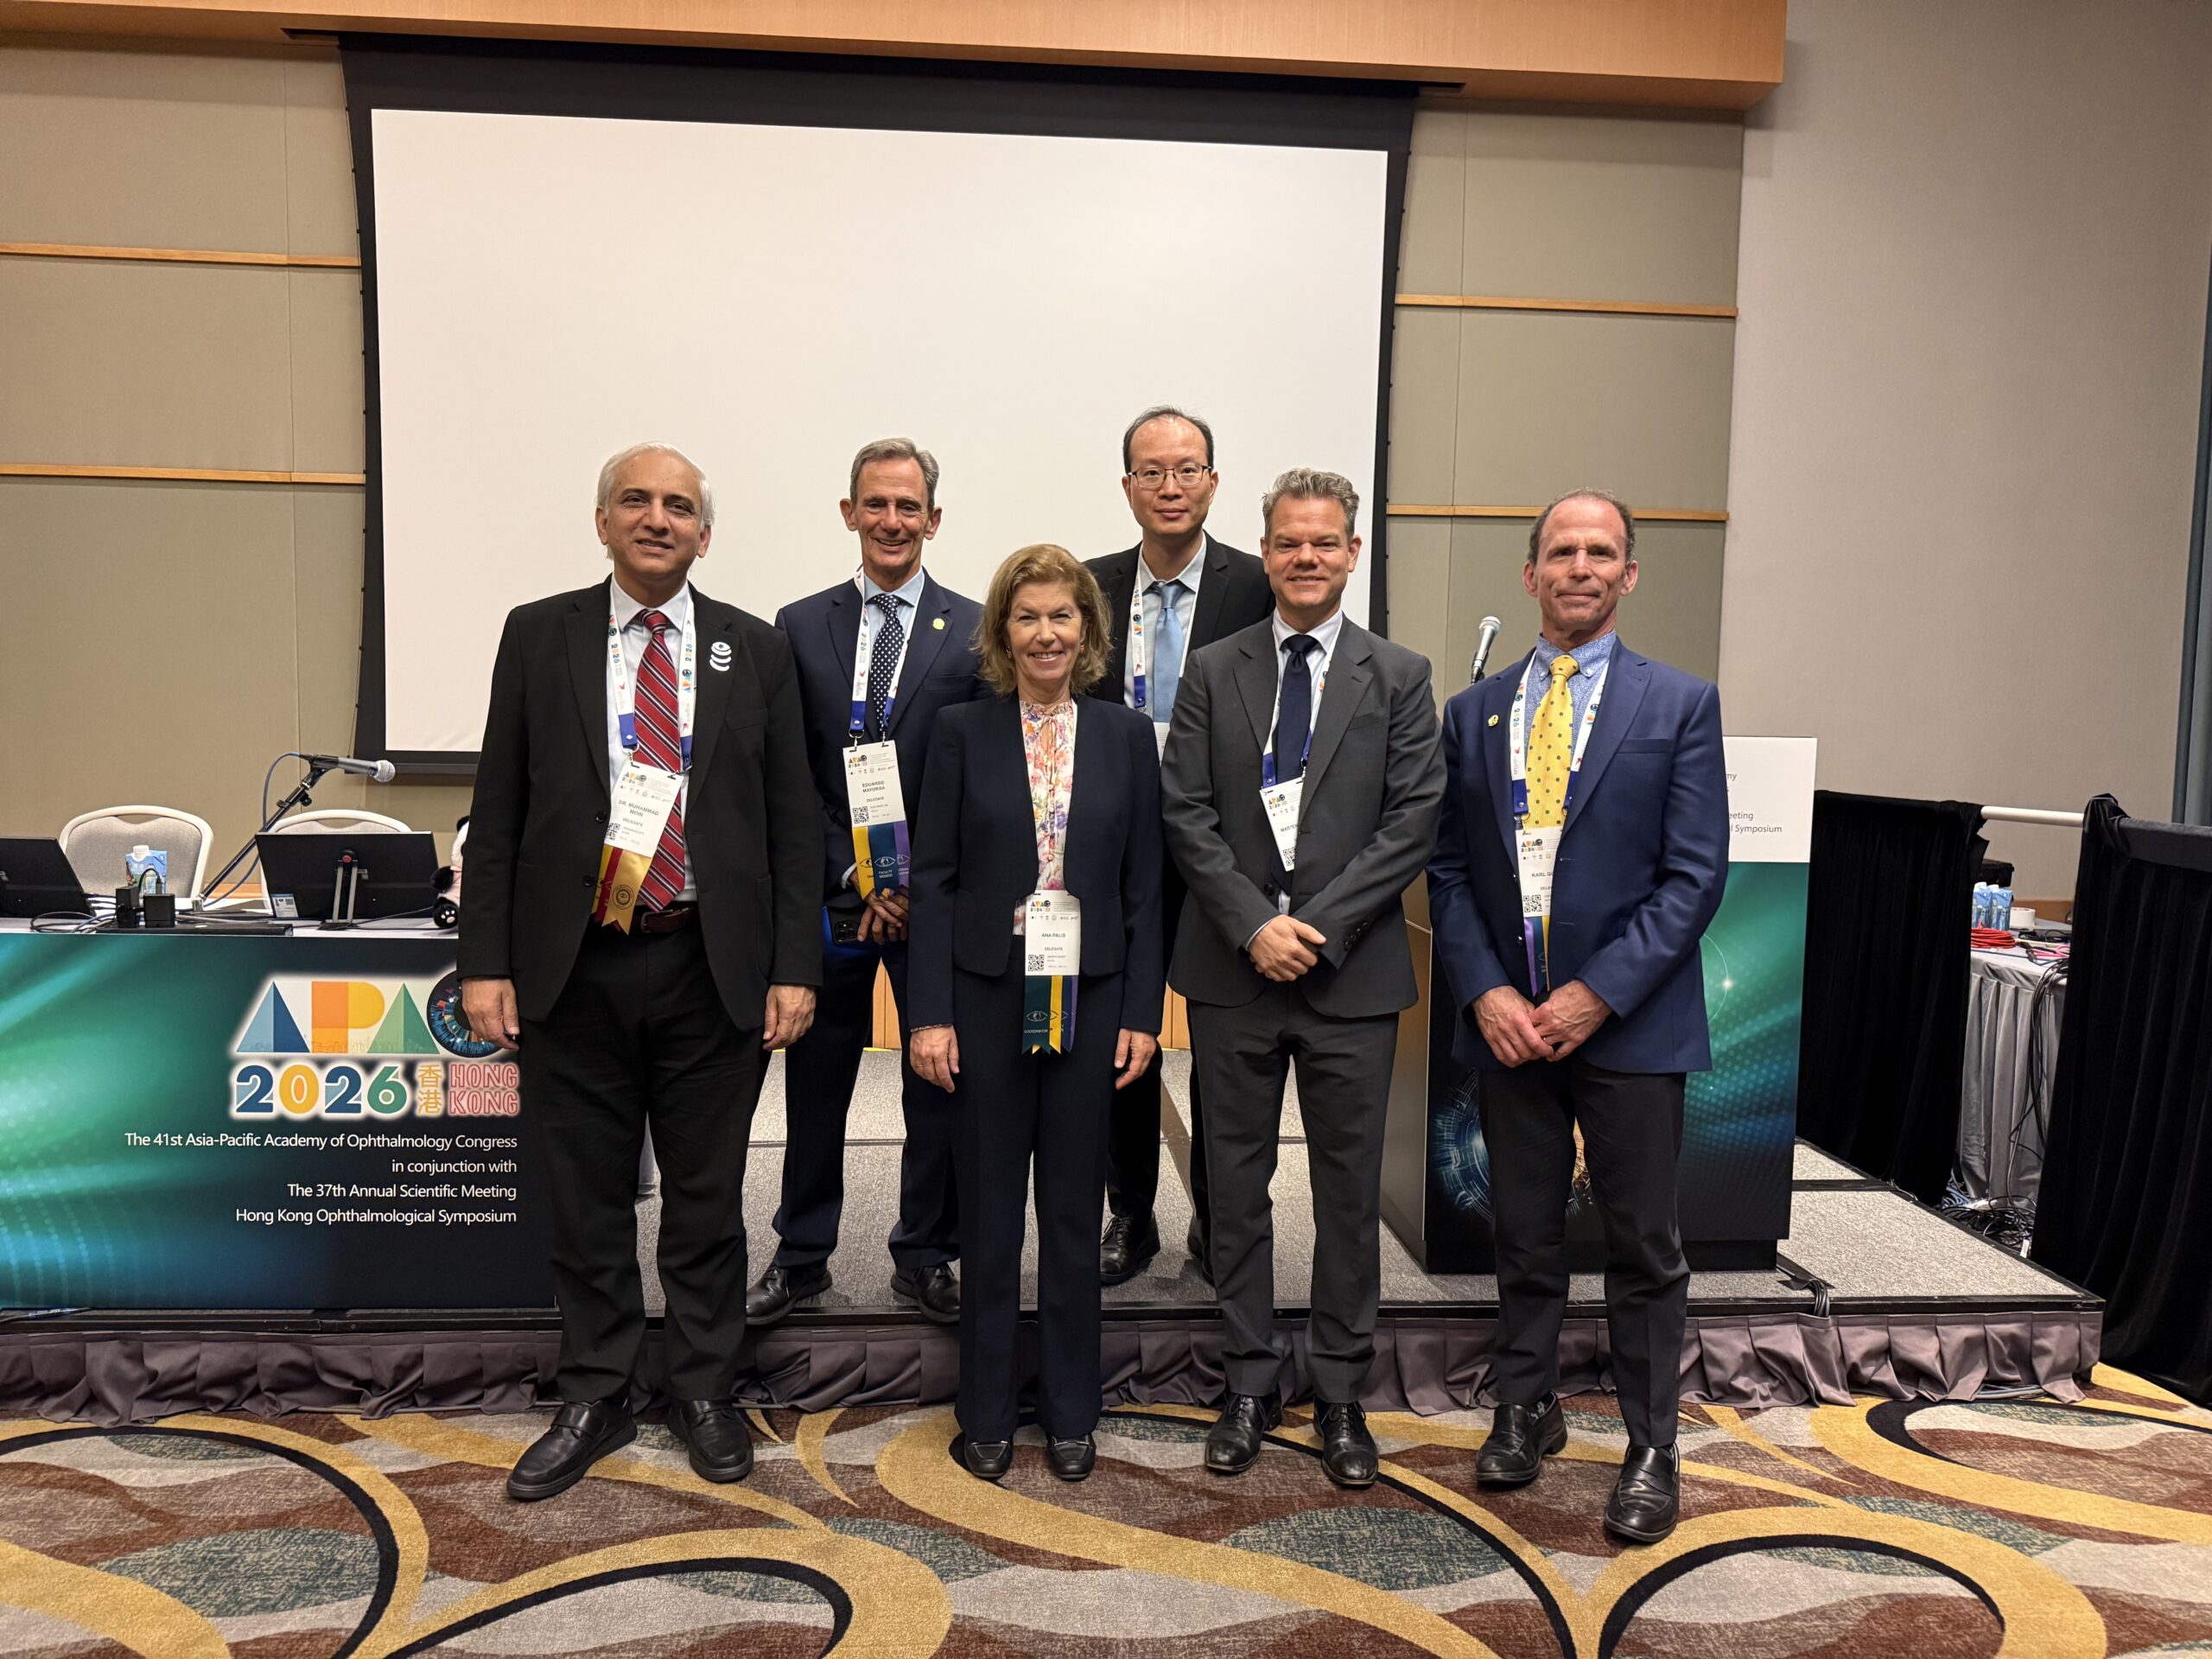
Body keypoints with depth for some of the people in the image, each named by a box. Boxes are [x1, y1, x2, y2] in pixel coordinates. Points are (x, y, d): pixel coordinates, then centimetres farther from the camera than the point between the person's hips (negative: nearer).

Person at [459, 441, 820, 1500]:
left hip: (711, 965, 0)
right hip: (574, 965, 0)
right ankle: (594, 1402, 28)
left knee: (706, 1198, 11)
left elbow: (792, 819, 4)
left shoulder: (754, 650, 5)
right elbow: (498, 810, 4)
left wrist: (793, 968, -2)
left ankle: (705, 1395, 29)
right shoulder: (539, 636, 5)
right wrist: (486, 962, -3)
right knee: (584, 1200, 10)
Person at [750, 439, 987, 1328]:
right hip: (831, 896, 1)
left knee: (939, 1083, 7)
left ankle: (925, 1257, 23)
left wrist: (920, 885, -9)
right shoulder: (800, 627, 6)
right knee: (815, 1081, 10)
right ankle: (801, 1255, 26)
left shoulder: (973, 631, 1)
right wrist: (857, 880, -7)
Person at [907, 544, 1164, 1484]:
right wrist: (931, 1012, -8)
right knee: (989, 1213, 8)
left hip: (1088, 1000, 1)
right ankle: (987, 1415, 23)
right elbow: (934, 879, -2)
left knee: (1074, 1213, 10)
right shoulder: (962, 734, 0)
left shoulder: (1127, 737, 4)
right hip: (988, 999, -1)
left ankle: (1070, 1414, 25)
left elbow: (1144, 886, 4)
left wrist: (1142, 1012, -1)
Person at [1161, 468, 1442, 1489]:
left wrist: (1320, 925, -13)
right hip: (1233, 972, 1)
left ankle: (1342, 1394, 23)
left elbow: (1413, 820, -4)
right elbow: (1187, 815, -1)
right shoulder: (1212, 673, 5)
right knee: (1236, 1185, 10)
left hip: (1351, 974, -1)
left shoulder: (1399, 676, 3)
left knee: (1349, 1192, 8)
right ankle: (1251, 1384, 25)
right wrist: (1255, 924, -12)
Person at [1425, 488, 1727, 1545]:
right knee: (1523, 1238, 14)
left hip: (1629, 1022, -2)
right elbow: (1448, 870, 6)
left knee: (1644, 1249, 6)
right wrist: (1486, 992, -7)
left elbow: (1695, 874, -7)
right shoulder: (1474, 713, 8)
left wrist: (1596, 994, -14)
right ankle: (1524, 1410, 32)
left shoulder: (1680, 704, -1)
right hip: (1507, 1019, 3)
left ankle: (1651, 1451, 21)